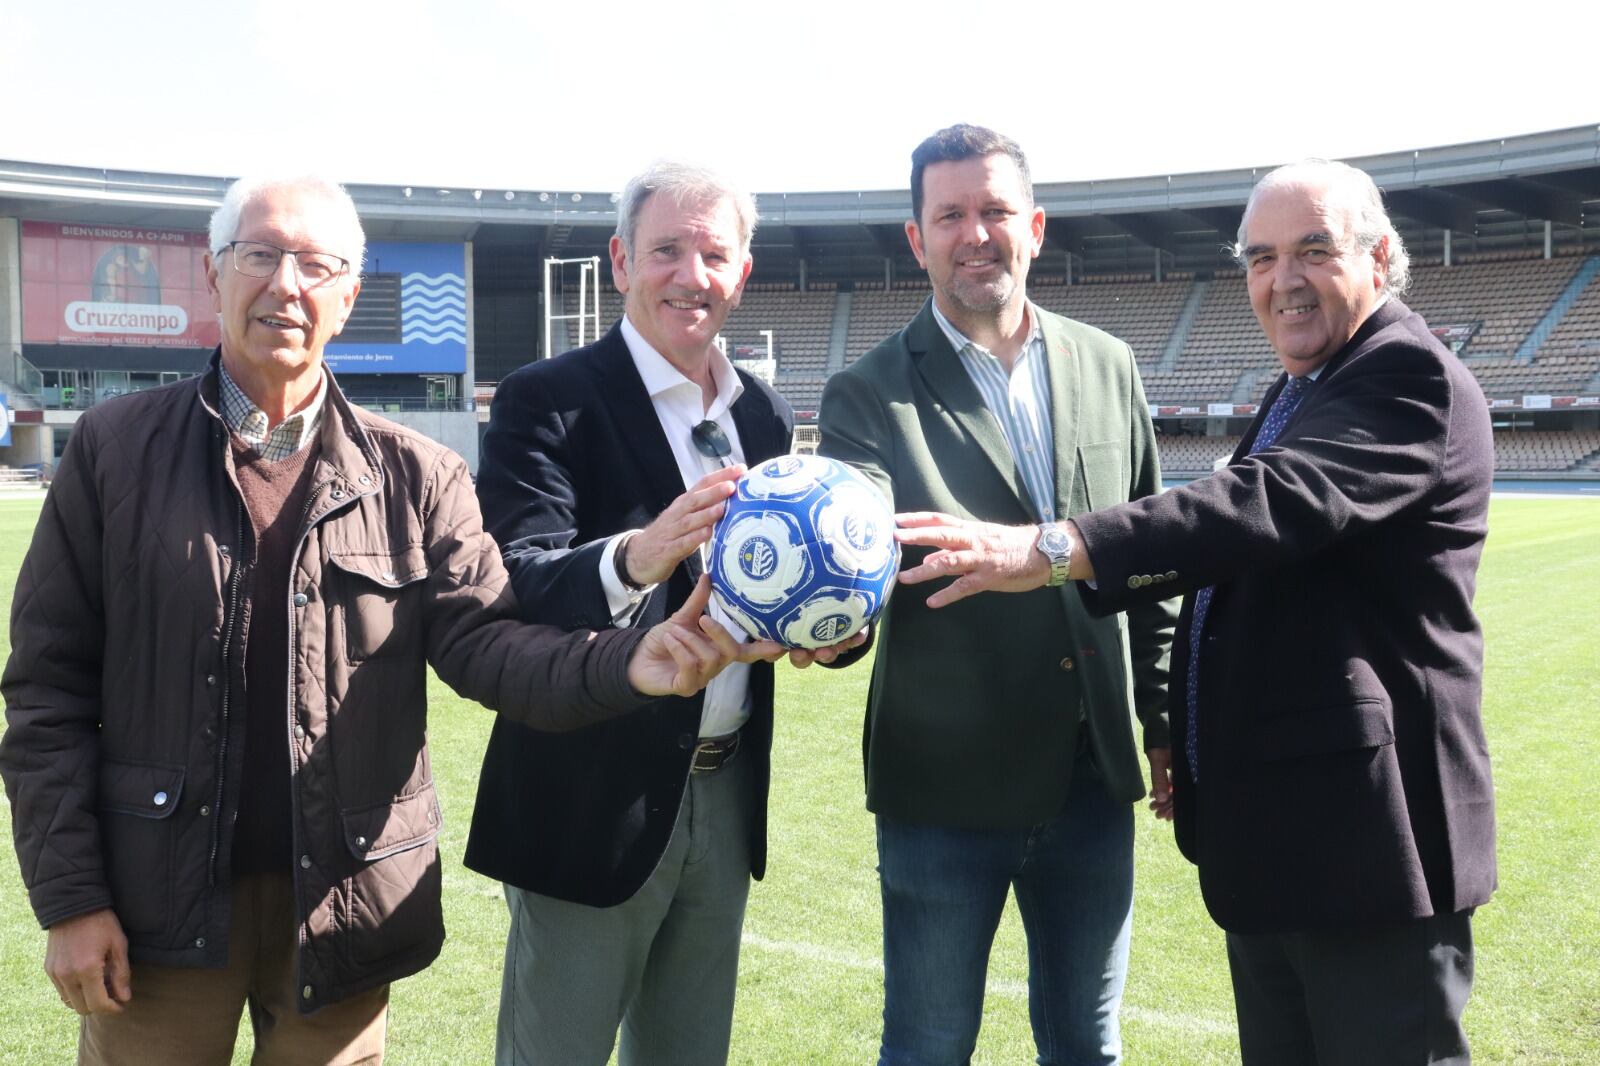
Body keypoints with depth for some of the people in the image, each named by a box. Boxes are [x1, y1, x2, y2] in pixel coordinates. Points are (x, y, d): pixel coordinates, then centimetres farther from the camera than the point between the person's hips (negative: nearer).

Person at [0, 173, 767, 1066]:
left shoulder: (417, 476, 1)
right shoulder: (117, 449, -1)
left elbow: (480, 637, -6)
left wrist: (625, 664, -26)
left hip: (341, 907, 1)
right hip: (159, 904, -1)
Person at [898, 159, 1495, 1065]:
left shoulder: (1411, 376, -14)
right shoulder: (1295, 393, 16)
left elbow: (1278, 506, -31)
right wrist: (1182, 744, 21)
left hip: (1368, 832, -9)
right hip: (1266, 832, 9)